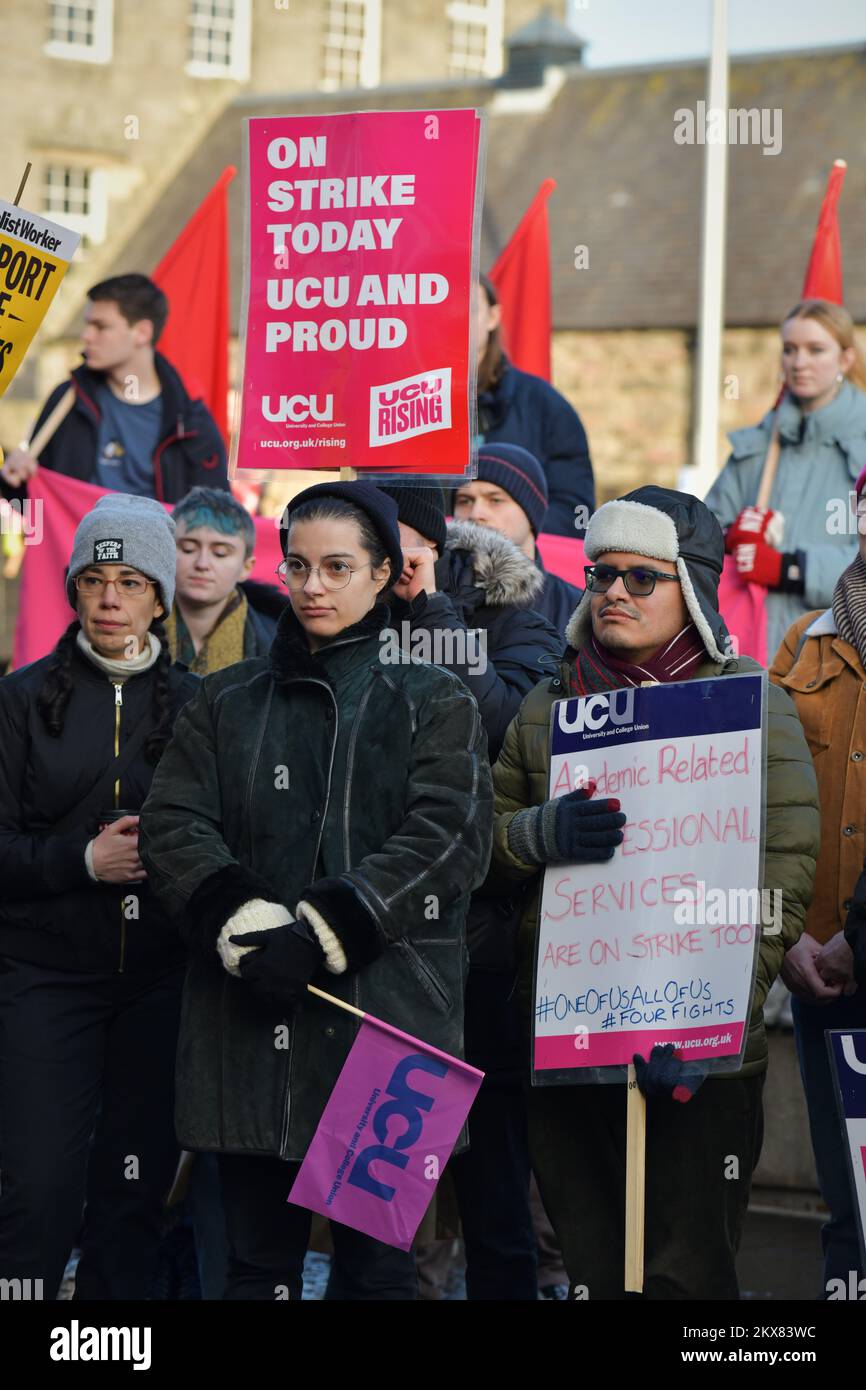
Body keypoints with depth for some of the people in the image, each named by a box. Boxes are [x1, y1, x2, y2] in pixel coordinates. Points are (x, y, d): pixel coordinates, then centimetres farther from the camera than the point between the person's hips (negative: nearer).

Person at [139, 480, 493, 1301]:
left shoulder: (433, 703, 8)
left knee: (376, 1262, -1)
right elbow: (173, 826, 6)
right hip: (248, 1018, 3)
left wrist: (321, 932, -16)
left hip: (382, 1016, -3)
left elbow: (449, 838, -6)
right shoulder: (227, 703, 17)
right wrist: (243, 922, -13)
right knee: (257, 1262, 6)